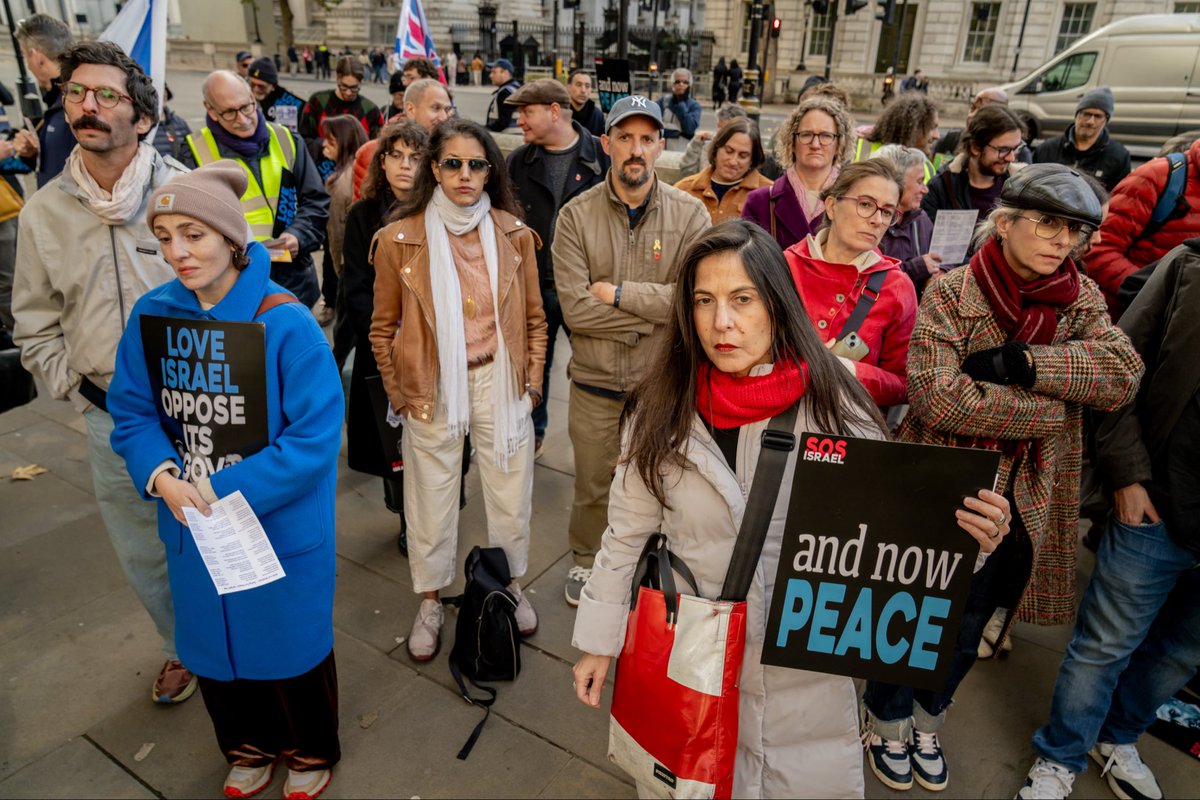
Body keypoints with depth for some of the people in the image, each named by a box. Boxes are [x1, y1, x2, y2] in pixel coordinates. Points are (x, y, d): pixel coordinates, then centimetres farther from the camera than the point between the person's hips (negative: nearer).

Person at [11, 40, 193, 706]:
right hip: (114, 422, 3)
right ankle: (185, 646, 43)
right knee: (144, 556, 17)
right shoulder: (43, 213, 3)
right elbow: (35, 327, 11)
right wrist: (85, 393, 2)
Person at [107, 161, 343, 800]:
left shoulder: (287, 324, -21)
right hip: (193, 527, 5)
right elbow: (131, 411, 1)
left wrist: (227, 492, -24)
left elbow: (315, 436, -22)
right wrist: (160, 474, -18)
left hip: (282, 526, -4)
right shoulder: (153, 314, -6)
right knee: (212, 645, 23)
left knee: (290, 643, 15)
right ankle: (248, 748, 52)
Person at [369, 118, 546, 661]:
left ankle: (510, 585, 38)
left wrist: (532, 381, 4)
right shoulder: (400, 239, -6)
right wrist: (399, 393, 2)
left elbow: (534, 318, 8)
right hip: (433, 387, -1)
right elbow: (384, 328, 3)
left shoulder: (514, 234, -1)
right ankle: (430, 602, 33)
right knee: (431, 500, 11)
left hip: (500, 382, 2)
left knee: (511, 494, 13)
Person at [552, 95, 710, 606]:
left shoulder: (690, 214, -6)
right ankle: (586, 559, 44)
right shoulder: (576, 215, -7)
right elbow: (574, 308, -17)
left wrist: (618, 292, -17)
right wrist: (657, 309, -16)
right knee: (592, 484, 18)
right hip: (595, 381, 0)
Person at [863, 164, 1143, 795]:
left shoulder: (1081, 300, 1)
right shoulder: (952, 294, -13)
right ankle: (889, 725, 41)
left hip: (1021, 505, 4)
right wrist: (1047, 410, -21)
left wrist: (1021, 362, -27)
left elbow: (1124, 374, -16)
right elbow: (934, 395, -27)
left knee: (966, 631, 22)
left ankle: (928, 719, 48)